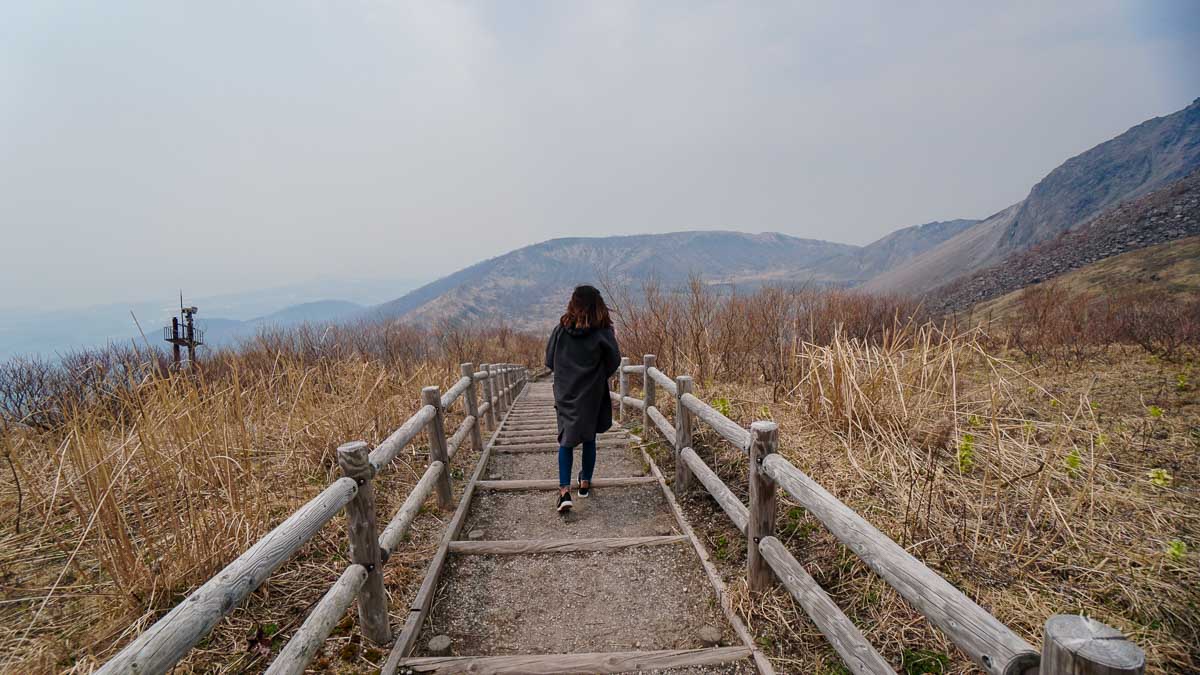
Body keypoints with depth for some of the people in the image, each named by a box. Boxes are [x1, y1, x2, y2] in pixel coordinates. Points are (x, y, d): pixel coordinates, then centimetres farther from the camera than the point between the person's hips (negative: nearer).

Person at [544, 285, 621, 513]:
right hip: (592, 394, -1)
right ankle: (585, 483, 29)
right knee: (589, 439, 16)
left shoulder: (561, 330, -7)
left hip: (565, 394, 1)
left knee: (566, 440, 8)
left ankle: (565, 490, -5)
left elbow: (549, 361, 0)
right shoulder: (603, 332, -13)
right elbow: (614, 362, -7)